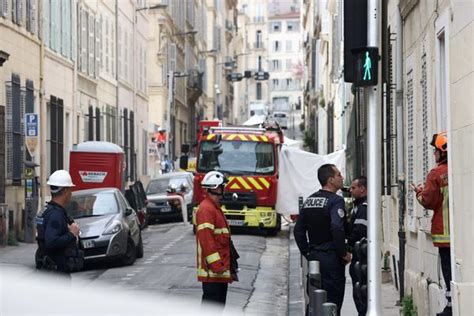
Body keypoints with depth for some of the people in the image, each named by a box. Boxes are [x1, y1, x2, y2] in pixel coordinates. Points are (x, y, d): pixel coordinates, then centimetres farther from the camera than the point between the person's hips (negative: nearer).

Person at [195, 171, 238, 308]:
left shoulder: (215, 208, 19)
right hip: (212, 271, -11)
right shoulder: (206, 209, -16)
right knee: (211, 301, -9)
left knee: (219, 301, 14)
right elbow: (206, 239, -22)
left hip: (220, 268, 11)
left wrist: (224, 264, 24)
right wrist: (216, 265, -24)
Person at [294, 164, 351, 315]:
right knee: (332, 303, -2)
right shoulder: (335, 200, -13)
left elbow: (298, 230, 14)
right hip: (331, 257, -7)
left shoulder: (309, 200, 11)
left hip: (313, 257, 7)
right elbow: (337, 230, -26)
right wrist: (344, 253, -14)